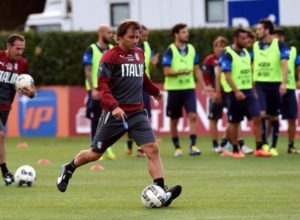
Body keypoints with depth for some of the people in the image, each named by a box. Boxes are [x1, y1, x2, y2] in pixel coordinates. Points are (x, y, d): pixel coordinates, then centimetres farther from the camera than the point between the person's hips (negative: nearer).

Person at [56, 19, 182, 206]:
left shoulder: (139, 54, 10)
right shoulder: (110, 57, -8)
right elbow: (102, 85, -15)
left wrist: (155, 91, 42)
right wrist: (113, 106, -28)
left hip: (137, 112, 4)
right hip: (115, 113, -4)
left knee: (152, 149, -14)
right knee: (95, 153, 8)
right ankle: (68, 170, 36)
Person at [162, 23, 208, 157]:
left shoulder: (191, 49, 7)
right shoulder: (170, 51, -8)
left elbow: (197, 69, 14)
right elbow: (166, 72, -13)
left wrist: (203, 86, 7)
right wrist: (181, 72, -26)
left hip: (189, 88, 3)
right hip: (174, 89, -3)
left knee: (192, 116, -13)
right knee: (174, 120, 7)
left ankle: (192, 146, -14)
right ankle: (177, 147, 19)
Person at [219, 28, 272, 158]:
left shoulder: (246, 53, 12)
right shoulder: (228, 54, -10)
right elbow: (227, 75, -16)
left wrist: (252, 90, 16)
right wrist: (236, 91, -24)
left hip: (248, 91, 6)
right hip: (235, 93, -6)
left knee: (257, 118, -6)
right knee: (234, 122, 3)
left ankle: (259, 148, -5)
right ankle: (235, 151, 12)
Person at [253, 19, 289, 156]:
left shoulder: (279, 44, -4)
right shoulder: (255, 46, 8)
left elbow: (284, 64, -10)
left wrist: (283, 83, -20)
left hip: (275, 84, -2)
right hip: (260, 84, 2)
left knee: (274, 117, 5)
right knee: (261, 113, -14)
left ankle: (273, 147, 13)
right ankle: (264, 144, -6)